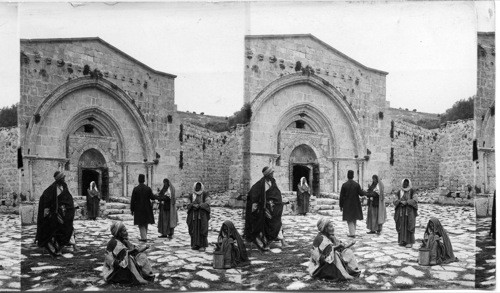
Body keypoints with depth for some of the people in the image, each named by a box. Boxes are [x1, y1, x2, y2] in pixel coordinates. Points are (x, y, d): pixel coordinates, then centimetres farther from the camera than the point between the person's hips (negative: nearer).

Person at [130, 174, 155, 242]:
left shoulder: (135, 189, -11)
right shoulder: (148, 188, -6)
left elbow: (133, 200, -10)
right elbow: (153, 198, -2)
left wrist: (132, 209, -2)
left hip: (138, 209, -3)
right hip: (147, 208, 3)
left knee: (141, 224, 4)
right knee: (145, 223, 17)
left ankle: (144, 237, -1)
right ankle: (144, 236, 25)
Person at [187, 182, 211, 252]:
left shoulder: (205, 194, 1)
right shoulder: (191, 196, 12)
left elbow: (207, 203, -9)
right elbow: (189, 205, 9)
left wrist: (199, 205, -19)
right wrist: (193, 205, -13)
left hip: (202, 215, -3)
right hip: (194, 215, 3)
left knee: (202, 229, -8)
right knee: (194, 230, 1)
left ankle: (203, 246, -6)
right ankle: (195, 245, 9)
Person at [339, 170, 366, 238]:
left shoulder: (344, 185, -12)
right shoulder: (357, 184, -8)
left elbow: (341, 196, -9)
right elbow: (361, 193, -4)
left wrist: (341, 206, 0)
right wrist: (365, 193, 20)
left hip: (347, 205, -2)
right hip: (355, 204, 2)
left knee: (349, 219, 5)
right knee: (354, 219, 16)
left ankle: (352, 233, -1)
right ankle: (352, 232, 22)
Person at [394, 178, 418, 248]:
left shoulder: (412, 192, 2)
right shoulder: (399, 192, 11)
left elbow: (414, 200, -9)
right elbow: (395, 202, 5)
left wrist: (406, 202, -19)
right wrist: (400, 201, -15)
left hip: (410, 211, -3)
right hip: (401, 211, 3)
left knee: (409, 226, -8)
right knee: (402, 226, 0)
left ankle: (410, 242, -6)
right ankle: (403, 241, 7)